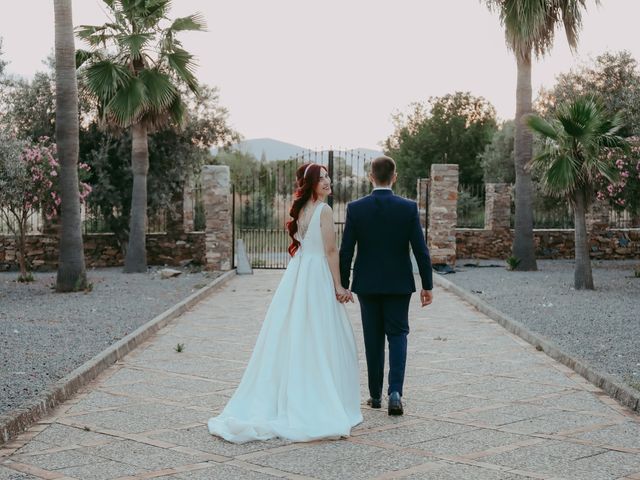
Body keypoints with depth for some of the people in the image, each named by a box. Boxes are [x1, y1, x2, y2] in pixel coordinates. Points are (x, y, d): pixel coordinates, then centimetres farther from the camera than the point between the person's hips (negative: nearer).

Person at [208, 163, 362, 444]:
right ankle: (323, 404, 4)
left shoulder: (299, 209, 11)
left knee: (289, 338, 10)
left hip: (295, 274, 7)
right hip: (318, 276, -7)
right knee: (320, 340, -1)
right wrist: (338, 286, -9)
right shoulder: (324, 210, -12)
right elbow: (331, 251, -14)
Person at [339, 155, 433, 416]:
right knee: (397, 335, 7)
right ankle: (395, 392, -10)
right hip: (399, 284, -1)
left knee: (373, 339, 12)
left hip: (367, 284, 1)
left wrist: (342, 285, 2)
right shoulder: (408, 208, -7)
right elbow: (421, 249, -7)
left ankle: (375, 394, 19)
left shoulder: (356, 208, -7)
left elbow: (345, 251, -6)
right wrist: (427, 285, 1)